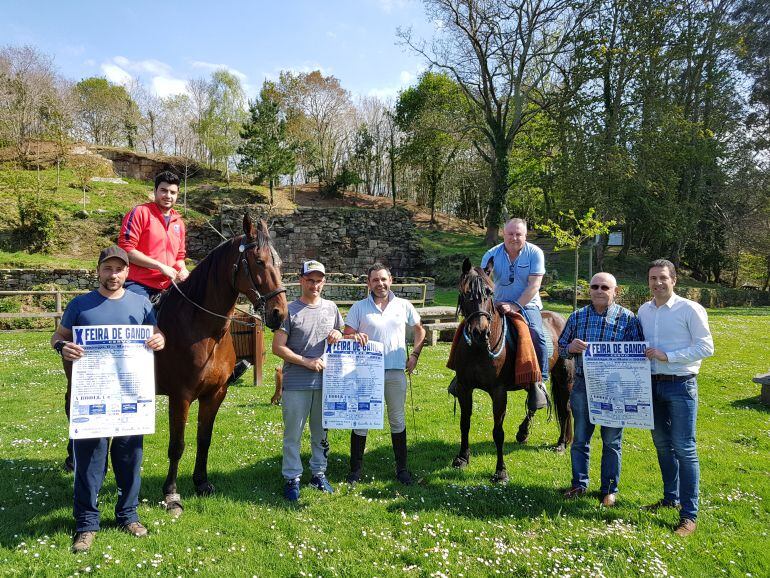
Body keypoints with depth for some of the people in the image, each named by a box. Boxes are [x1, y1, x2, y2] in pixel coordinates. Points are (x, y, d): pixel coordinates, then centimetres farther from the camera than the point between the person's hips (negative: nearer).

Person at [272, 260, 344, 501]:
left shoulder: (331, 308, 8)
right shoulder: (290, 310, -7)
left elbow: (344, 336, 19)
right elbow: (278, 347, -10)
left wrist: (338, 335, -4)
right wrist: (306, 361, -16)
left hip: (325, 382, 4)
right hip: (296, 384, -4)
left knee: (321, 432, 16)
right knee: (293, 434, 5)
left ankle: (319, 473, 30)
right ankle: (292, 478, 18)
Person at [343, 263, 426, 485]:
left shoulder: (404, 306, 5)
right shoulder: (359, 307, 1)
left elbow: (420, 331, 16)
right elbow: (346, 337, 1)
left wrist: (414, 354, 5)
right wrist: (354, 337, -21)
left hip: (396, 371, 1)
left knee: (398, 420, 11)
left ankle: (402, 468, 25)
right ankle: (355, 469, 19)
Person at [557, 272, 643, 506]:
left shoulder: (627, 318, -3)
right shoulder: (577, 317, 5)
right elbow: (561, 347, 10)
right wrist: (571, 348, -12)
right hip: (583, 385, 3)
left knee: (612, 441, 9)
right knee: (580, 438, 12)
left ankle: (609, 489, 24)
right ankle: (579, 484, 27)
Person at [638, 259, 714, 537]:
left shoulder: (690, 309, -9)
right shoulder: (643, 310, 8)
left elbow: (706, 347, -12)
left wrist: (667, 356, -19)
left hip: (680, 386, -6)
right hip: (652, 384, 6)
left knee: (684, 449, -4)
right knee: (662, 444, 16)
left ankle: (689, 514, 4)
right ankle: (671, 497, 32)